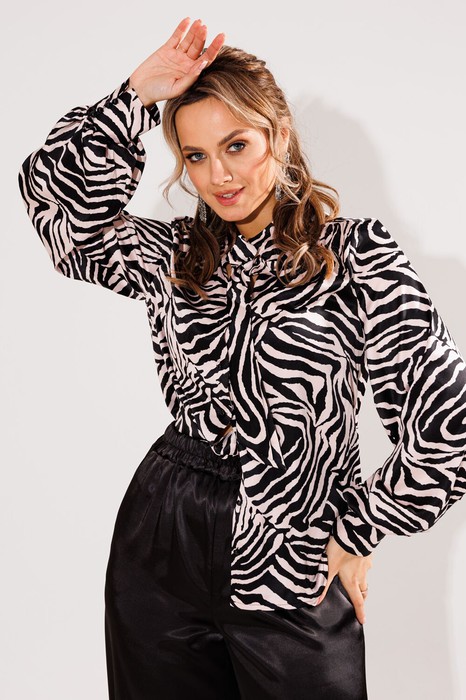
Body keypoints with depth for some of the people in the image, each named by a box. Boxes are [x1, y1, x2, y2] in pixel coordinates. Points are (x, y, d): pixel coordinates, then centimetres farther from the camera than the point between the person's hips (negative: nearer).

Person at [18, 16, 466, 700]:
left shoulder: (358, 254, -9)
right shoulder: (175, 254, 5)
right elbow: (54, 193, -2)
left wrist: (356, 532, -4)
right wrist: (137, 97, -9)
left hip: (292, 573, -3)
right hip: (162, 547, 4)